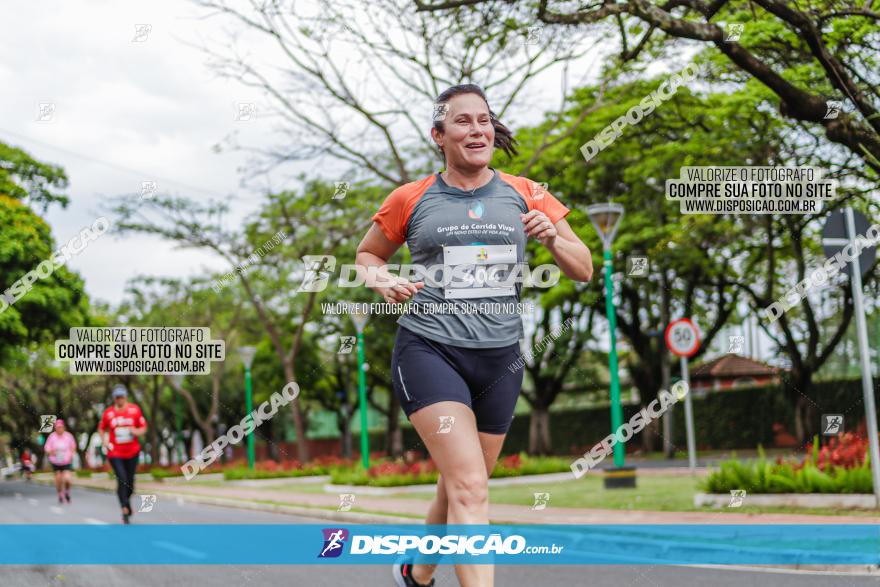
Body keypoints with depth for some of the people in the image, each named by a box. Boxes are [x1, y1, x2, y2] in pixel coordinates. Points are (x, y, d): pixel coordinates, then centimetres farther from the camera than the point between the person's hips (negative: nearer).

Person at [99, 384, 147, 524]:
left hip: (132, 452, 2)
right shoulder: (108, 413, 1)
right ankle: (125, 509, -14)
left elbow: (143, 428, 5)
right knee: (122, 479, -16)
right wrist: (104, 442, 1)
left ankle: (127, 500, 37)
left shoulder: (134, 410, 0)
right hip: (115, 453, -2)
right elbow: (102, 429, 16)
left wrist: (137, 431, -16)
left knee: (130, 481, 9)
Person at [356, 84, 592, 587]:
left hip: (500, 358, 4)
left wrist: (554, 239, -13)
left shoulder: (525, 195, 6)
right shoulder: (411, 200, 1)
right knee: (470, 488, -20)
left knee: (462, 486, 16)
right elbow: (368, 254, 17)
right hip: (429, 351, -4)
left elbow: (584, 270, 8)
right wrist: (383, 281, -5)